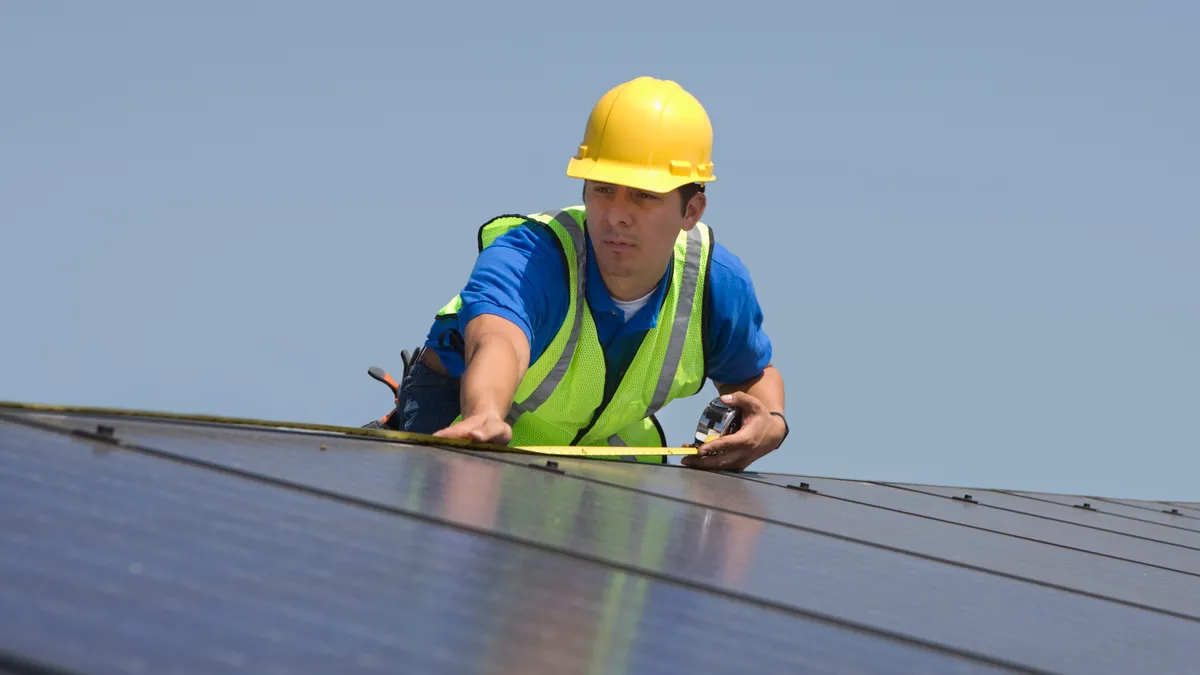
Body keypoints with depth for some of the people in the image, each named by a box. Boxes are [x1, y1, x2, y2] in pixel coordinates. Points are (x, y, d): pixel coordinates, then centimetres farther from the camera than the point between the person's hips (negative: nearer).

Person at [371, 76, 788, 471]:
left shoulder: (717, 281, -22)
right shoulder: (527, 258, -38)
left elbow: (754, 374, 1)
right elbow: (496, 342, -62)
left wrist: (771, 424, -23)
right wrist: (484, 416, -86)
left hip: (603, 443, 5)